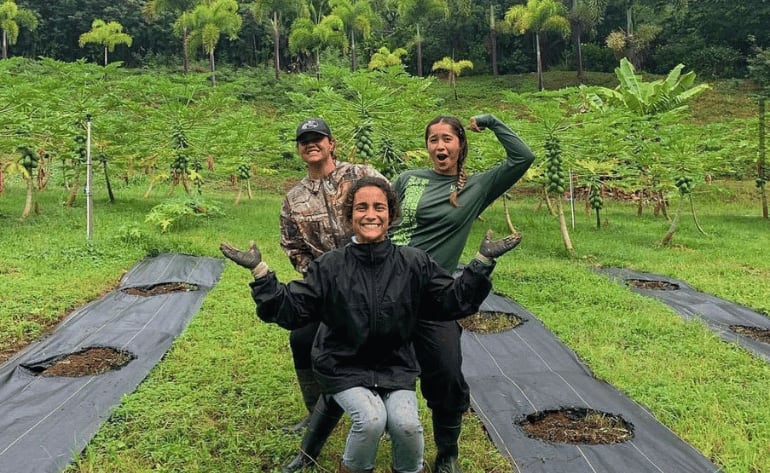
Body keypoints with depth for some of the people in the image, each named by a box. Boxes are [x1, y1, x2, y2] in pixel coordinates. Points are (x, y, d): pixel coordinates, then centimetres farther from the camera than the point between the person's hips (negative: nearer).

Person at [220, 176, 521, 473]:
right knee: (371, 418, -26)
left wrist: (483, 262, -10)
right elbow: (290, 310, -8)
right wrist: (259, 272, -19)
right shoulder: (329, 266, -7)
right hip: (344, 367, -1)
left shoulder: (414, 263, -4)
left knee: (406, 424, -22)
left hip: (396, 366, 1)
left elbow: (454, 301, -2)